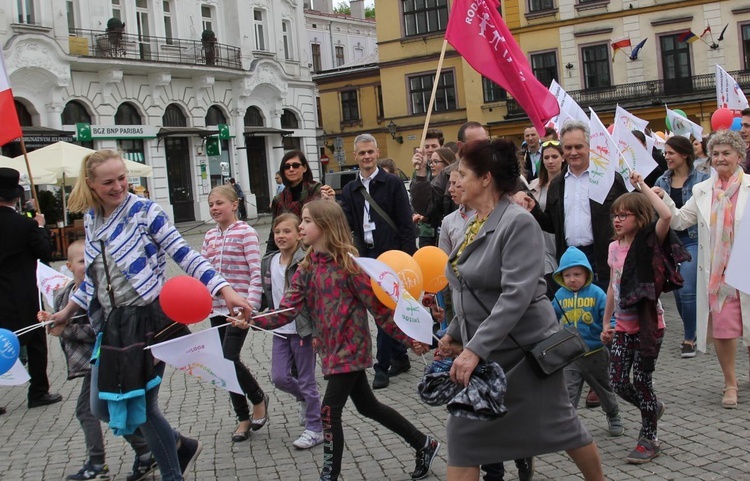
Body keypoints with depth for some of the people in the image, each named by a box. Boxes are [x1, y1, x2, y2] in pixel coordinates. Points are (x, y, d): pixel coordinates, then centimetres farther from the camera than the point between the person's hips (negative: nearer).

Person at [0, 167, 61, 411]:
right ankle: (38, 392, 17)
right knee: (35, 342, 11)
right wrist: (41, 227, 4)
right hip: (22, 297, -3)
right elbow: (46, 254, -7)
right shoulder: (26, 225, -15)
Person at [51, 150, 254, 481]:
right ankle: (180, 445, 31)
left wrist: (225, 290, -27)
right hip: (110, 322, 7)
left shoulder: (145, 211, -11)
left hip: (148, 318, -7)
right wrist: (68, 311, 27)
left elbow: (185, 255, -16)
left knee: (144, 406, 0)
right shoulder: (90, 219, 7)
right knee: (102, 407, 10)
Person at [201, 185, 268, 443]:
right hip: (217, 308, 7)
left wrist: (251, 305, -20)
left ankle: (258, 398, 13)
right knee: (227, 364, 9)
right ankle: (243, 418, 22)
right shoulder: (209, 236, 11)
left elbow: (256, 273, -12)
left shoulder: (245, 233, -8)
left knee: (229, 360, -14)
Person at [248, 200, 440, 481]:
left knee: (330, 411, -9)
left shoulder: (347, 263, -16)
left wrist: (407, 338, -15)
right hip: (332, 350, 8)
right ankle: (424, 444, 35)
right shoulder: (306, 268, 4)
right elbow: (286, 311, -6)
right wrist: (253, 320, -21)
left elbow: (378, 306, -14)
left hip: (350, 348, -8)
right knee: (368, 406, 19)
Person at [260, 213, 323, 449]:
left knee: (307, 380, 3)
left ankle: (314, 429, 17)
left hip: (303, 329, -6)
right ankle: (305, 399, 36)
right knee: (279, 378, 5)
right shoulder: (268, 263, 6)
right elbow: (266, 295, 16)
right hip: (280, 330, 6)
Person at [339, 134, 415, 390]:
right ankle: (400, 358, 25)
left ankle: (382, 367, 0)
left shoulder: (393, 183, -3)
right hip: (366, 257, 5)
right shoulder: (350, 190, 11)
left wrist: (407, 257, -12)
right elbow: (347, 225, 1)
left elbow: (406, 224, -6)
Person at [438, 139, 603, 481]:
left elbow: (516, 295, -27)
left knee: (559, 425, 9)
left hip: (523, 348, -8)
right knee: (463, 434, 3)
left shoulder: (518, 223, -19)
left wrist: (475, 349, -31)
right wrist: (455, 333, 16)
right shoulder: (477, 223, 7)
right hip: (481, 350, 8)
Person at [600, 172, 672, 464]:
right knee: (618, 382, 5)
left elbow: (666, 215, -32)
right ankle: (652, 408, 34)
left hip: (648, 324, -6)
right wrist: (606, 323, 15)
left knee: (641, 382, -1)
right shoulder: (615, 247, 5)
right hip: (623, 326, 6)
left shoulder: (649, 243, -12)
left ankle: (649, 440, 17)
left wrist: (642, 185, -24)